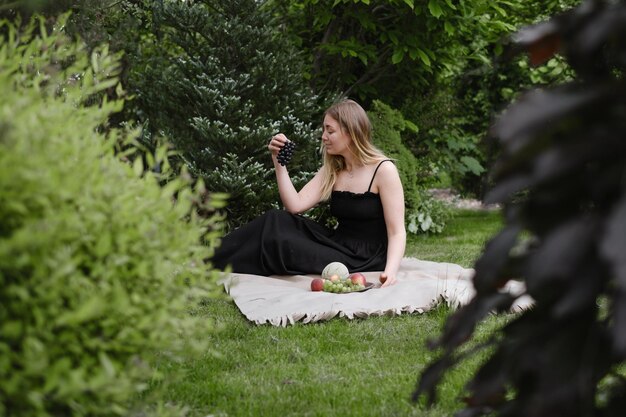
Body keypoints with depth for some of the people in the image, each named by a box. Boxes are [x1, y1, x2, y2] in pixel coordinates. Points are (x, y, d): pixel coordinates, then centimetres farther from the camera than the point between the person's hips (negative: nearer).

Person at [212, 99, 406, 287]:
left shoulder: (383, 170, -11)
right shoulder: (332, 170, 10)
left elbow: (397, 232, -15)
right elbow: (295, 205, -1)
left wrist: (390, 271, -31)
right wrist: (278, 161, -6)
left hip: (365, 262, -7)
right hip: (339, 247, 7)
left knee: (278, 243, -19)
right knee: (276, 221, -11)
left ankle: (215, 266, -4)